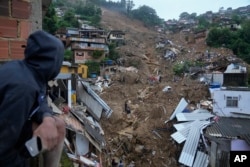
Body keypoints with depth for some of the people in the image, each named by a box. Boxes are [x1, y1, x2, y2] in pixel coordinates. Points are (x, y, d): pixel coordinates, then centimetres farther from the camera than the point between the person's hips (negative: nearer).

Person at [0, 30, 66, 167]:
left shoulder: (30, 72, -8)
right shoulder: (23, 85, -35)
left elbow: (39, 102, 1)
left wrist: (48, 119, -21)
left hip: (12, 128, 8)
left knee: (58, 125, 1)